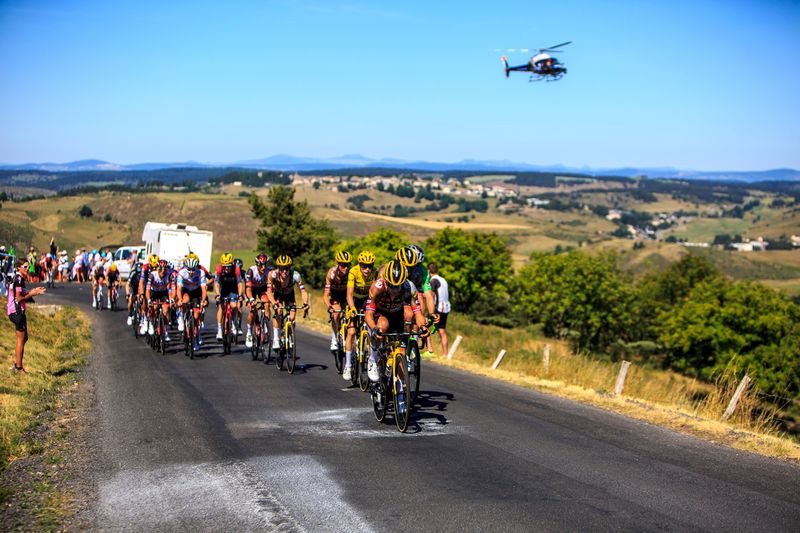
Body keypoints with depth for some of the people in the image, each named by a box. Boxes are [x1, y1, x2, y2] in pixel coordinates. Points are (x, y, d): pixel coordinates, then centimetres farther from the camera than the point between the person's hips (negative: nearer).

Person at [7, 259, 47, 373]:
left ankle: (16, 364, 21)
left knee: (24, 338, 16)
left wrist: (34, 292, 9)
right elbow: (19, 298, -19)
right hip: (17, 311, -10)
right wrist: (31, 294, -8)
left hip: (18, 311, 10)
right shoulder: (18, 279, -15)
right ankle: (19, 367, 0)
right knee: (21, 339, -4)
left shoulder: (18, 278, 16)